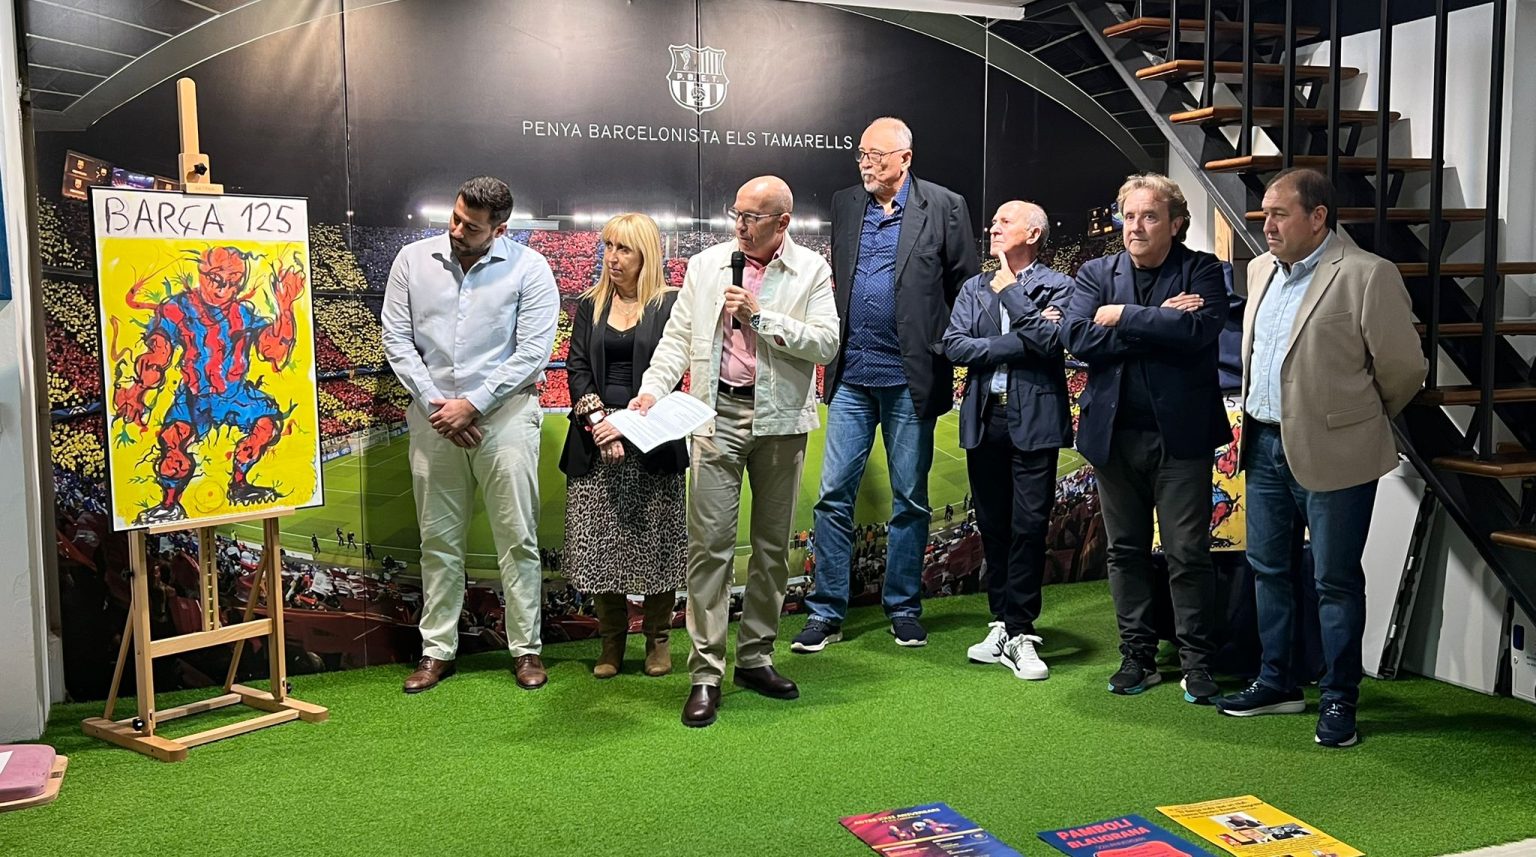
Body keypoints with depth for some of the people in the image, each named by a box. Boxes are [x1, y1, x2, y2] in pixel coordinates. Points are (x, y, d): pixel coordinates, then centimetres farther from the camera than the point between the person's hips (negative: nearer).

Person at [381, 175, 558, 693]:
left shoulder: (529, 270, -3)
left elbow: (532, 352, -8)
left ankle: (526, 649, 13)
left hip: (505, 415, -3)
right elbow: (397, 339, 4)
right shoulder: (414, 259, 5)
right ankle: (437, 650, 19)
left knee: (517, 538, 1)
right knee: (438, 541, 9)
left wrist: (471, 405, -11)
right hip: (433, 418, 3)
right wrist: (434, 404, -5)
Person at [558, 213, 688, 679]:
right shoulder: (590, 305, 13)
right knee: (598, 543, 3)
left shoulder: (669, 304, 1)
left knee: (656, 542, 2)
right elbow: (577, 368, 5)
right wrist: (597, 420, -11)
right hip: (595, 440, 3)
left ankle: (657, 639, 18)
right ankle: (611, 642, 17)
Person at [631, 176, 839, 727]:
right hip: (719, 414, -1)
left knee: (773, 545, 10)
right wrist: (652, 389, -10)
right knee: (710, 542, -5)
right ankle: (705, 674, 0)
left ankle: (756, 658, 24)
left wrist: (759, 316, -13)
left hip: (781, 418, 1)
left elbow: (826, 344, -7)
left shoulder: (811, 270, 3)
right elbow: (677, 337, 5)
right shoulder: (705, 266, 7)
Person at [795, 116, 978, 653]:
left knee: (910, 499, 7)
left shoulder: (944, 207, -1)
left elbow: (967, 285, 0)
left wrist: (950, 352, -4)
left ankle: (903, 608, 20)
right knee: (834, 494, 1)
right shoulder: (844, 205, 10)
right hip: (852, 374, 3)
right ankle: (826, 612, 10)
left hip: (910, 377, -3)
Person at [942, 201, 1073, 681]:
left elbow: (1053, 340, -15)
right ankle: (1004, 625, 18)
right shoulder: (974, 288, 15)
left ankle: (1019, 633, 2)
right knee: (993, 529, 9)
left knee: (1029, 528, -4)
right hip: (984, 421, 4)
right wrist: (1020, 344, -9)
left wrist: (1010, 290, -7)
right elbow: (955, 345, 0)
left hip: (1033, 422, -4)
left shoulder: (1057, 286, 3)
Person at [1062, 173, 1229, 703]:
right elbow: (1077, 337, -9)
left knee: (1188, 554, 1)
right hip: (1115, 435, 3)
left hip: (1180, 435, -3)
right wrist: (1159, 323, -13)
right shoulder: (1096, 273, 8)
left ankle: (1197, 661, 13)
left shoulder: (1202, 270, 1)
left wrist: (1125, 317, -13)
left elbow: (1200, 329, -19)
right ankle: (1137, 656, 23)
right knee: (1126, 552, 11)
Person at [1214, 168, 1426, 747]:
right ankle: (1278, 684, 29)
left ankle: (1339, 700, 16)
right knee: (1269, 569, 15)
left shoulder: (1367, 276, -14)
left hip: (1331, 453, -7)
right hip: (1266, 445, 7)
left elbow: (1404, 368, -8)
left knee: (1335, 581, 3)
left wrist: (1362, 420, 5)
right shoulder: (1261, 270, 9)